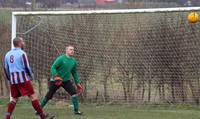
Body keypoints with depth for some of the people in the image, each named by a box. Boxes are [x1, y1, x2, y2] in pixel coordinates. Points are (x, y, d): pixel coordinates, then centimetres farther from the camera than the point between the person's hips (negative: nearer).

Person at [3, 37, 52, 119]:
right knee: (32, 96, -4)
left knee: (14, 98, 14)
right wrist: (31, 76, 6)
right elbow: (26, 67, -10)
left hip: (12, 80, 6)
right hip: (23, 79, -6)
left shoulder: (7, 54, 11)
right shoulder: (22, 53, -8)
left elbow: (5, 69, 15)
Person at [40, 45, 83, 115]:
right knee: (49, 96, 0)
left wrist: (77, 83, 13)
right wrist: (56, 77, -32)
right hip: (56, 81, -4)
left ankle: (76, 110, -7)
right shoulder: (61, 59, -14)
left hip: (66, 81, 4)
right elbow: (53, 67, -17)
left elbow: (74, 73, 15)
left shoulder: (73, 61, 4)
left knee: (74, 93, -15)